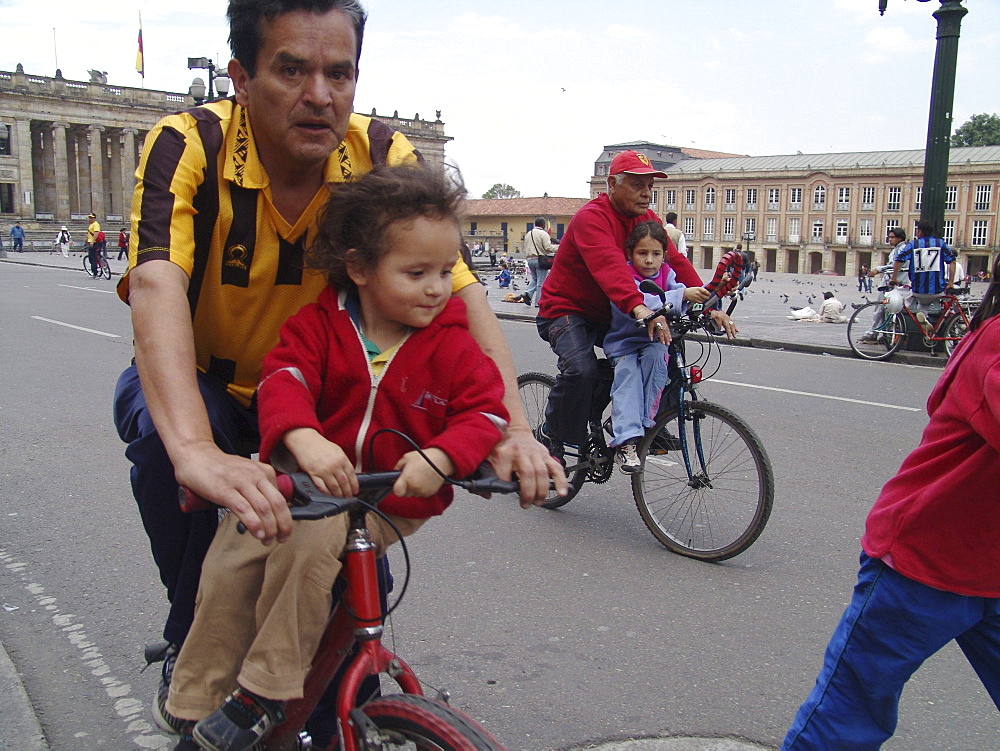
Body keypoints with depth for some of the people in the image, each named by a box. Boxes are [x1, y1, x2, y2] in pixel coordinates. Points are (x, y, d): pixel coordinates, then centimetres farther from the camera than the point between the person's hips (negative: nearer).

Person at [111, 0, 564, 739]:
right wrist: (196, 451, -59)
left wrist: (513, 428, -40)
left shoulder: (384, 159, -18)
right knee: (166, 442, -34)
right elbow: (156, 288, -42)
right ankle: (193, 640, -7)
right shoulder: (188, 147, -26)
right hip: (198, 383, -2)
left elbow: (461, 290, -25)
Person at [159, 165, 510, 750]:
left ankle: (264, 692, -11)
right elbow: (285, 378, -17)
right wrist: (305, 439, -39)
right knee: (234, 556, -13)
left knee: (311, 539, -29)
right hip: (307, 479, 2)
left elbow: (486, 410, -9)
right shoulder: (321, 323, -4)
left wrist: (440, 458, -30)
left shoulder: (452, 343, -4)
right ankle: (199, 701, 9)